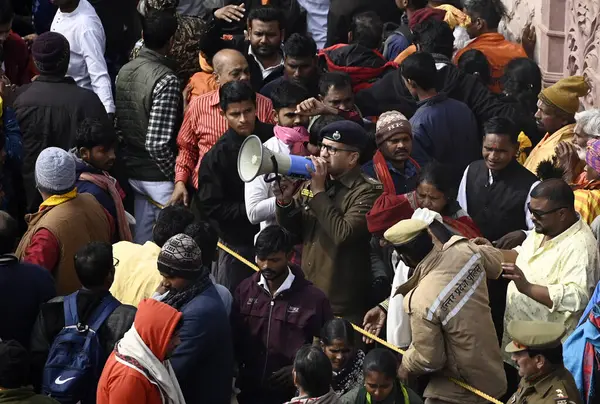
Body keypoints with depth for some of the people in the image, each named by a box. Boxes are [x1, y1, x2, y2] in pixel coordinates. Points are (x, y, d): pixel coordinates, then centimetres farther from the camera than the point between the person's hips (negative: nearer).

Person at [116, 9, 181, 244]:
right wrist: (176, 175, -11)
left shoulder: (124, 71, 2)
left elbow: (118, 124, 9)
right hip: (159, 175, -8)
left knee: (142, 240, 16)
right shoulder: (166, 81, -21)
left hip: (133, 170, 8)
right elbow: (158, 143, -24)